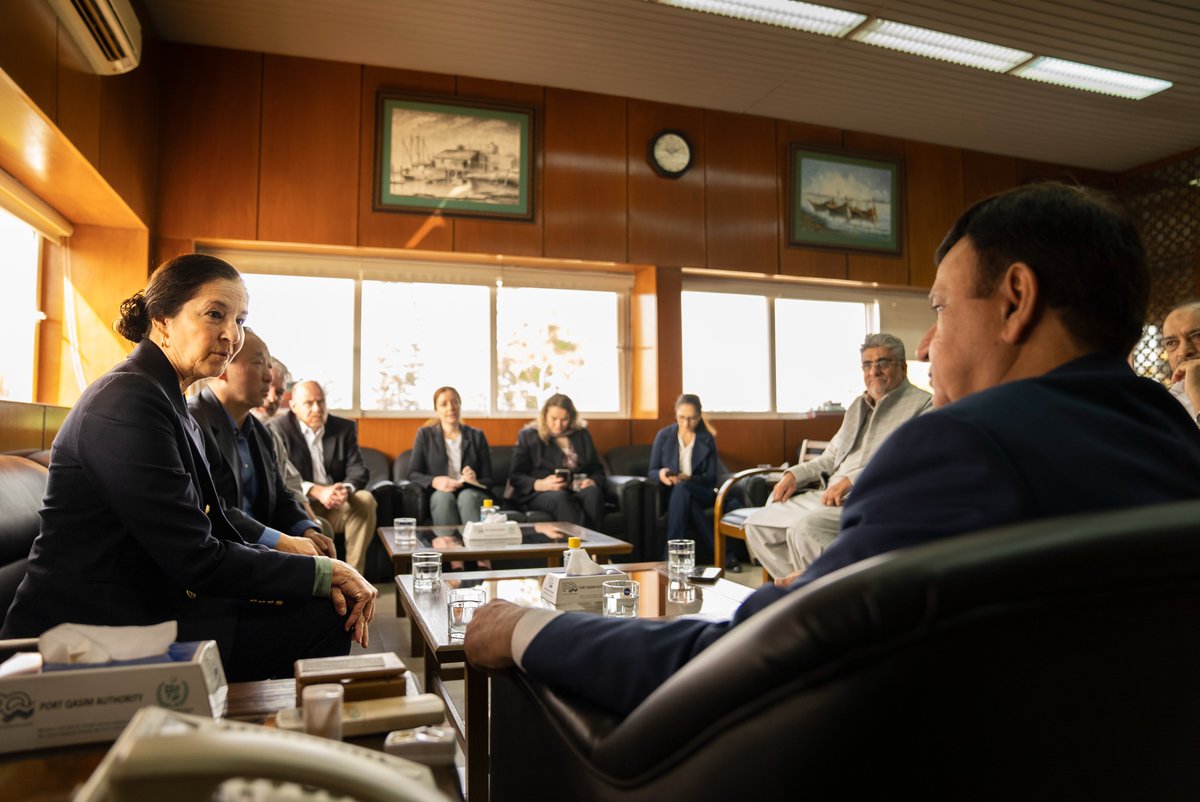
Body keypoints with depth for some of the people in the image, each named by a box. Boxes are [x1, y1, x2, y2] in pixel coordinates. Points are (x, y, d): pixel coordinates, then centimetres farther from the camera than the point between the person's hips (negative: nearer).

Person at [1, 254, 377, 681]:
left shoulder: (168, 402, 12)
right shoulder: (127, 402, -19)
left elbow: (216, 532, 6)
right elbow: (199, 561, -21)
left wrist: (321, 579, -6)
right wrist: (325, 573, -13)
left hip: (145, 613, 9)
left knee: (328, 617, -3)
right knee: (320, 624, -14)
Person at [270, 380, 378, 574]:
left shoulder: (345, 428, 5)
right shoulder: (278, 429, -5)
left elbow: (358, 470, -3)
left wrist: (346, 489, -28)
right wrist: (317, 491, -30)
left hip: (336, 506, 4)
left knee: (365, 500, -25)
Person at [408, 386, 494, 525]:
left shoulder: (476, 436, 14)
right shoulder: (425, 434, 13)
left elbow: (488, 480, 10)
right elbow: (413, 474, 5)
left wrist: (475, 481, -14)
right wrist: (434, 481, -16)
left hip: (471, 494, 0)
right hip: (438, 496, 0)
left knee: (467, 496, -35)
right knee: (444, 496, -35)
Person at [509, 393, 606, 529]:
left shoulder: (582, 435, 19)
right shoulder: (528, 436, 10)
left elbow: (598, 470, 21)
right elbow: (515, 477, 5)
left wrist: (592, 481, -4)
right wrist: (539, 484, -15)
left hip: (578, 491, 3)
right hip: (540, 494, -2)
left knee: (593, 491, -33)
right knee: (560, 497, -37)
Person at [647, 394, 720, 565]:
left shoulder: (707, 440, 4)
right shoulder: (664, 435, 4)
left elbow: (711, 478, -2)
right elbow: (651, 472, 4)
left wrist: (688, 478, -23)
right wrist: (660, 474, -22)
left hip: (701, 494, 0)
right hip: (671, 493, 0)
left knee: (682, 489, -36)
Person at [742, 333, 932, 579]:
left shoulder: (924, 404, 0)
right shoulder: (857, 406, 25)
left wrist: (852, 480, -21)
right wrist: (795, 474, 9)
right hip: (828, 495, 8)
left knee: (806, 529, -33)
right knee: (757, 524, -3)